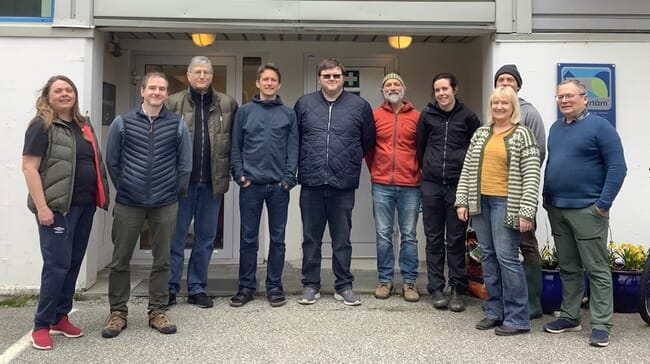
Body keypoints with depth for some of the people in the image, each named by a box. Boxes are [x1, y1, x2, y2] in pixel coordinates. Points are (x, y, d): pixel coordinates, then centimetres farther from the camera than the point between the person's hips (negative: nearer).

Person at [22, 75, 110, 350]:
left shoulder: (84, 126, 15)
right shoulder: (42, 126, -5)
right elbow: (29, 167, -11)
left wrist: (100, 198, 13)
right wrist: (41, 207, -18)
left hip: (84, 205, 7)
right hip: (58, 206, -7)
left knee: (74, 263, 11)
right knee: (57, 264, -6)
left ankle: (60, 317, 24)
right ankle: (41, 325, 7)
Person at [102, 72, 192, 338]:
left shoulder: (177, 125, 1)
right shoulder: (122, 123, 1)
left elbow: (185, 164, 7)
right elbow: (112, 161, 8)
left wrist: (173, 191, 8)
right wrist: (124, 189, 9)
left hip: (165, 205, 0)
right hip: (128, 203, 0)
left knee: (162, 260, 8)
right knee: (120, 260, 6)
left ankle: (157, 311, 20)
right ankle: (118, 312, 21)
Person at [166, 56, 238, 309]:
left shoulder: (228, 105, 6)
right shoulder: (173, 103, 2)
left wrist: (232, 171, 1)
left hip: (212, 182, 2)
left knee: (206, 238, 10)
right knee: (175, 236, 6)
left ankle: (197, 288, 22)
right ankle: (170, 288, 17)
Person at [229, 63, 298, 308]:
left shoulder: (288, 114, 8)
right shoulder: (244, 111, 7)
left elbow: (293, 149, 3)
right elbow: (236, 147, 6)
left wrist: (289, 178, -7)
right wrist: (239, 175, -4)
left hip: (279, 185, 0)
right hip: (251, 184, 0)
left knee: (277, 238, 6)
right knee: (248, 238, 5)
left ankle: (274, 286, 17)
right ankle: (246, 286, 16)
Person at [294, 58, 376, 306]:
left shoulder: (360, 106, 4)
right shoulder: (304, 104, 6)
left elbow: (368, 141, 12)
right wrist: (306, 163, 12)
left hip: (344, 184, -1)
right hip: (311, 183, 1)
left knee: (342, 239, 8)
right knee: (311, 238, 9)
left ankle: (344, 286, 20)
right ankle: (311, 285, 21)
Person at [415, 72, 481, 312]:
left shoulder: (467, 116, 2)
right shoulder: (427, 115, 7)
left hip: (458, 185, -2)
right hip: (431, 185, 2)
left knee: (456, 239, 4)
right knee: (434, 239, 7)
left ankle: (457, 290, 13)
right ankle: (436, 288, 15)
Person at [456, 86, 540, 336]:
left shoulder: (522, 134, -3)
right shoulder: (481, 133, 13)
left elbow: (531, 176, -9)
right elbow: (467, 170, 14)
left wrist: (526, 211, -15)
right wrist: (462, 201, 7)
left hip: (505, 203, -5)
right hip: (480, 202, 6)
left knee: (506, 257, -7)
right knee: (488, 256, 10)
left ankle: (517, 318, 4)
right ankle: (494, 311, 21)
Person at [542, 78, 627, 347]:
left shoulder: (600, 126, -7)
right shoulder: (555, 128, 13)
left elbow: (617, 167, -11)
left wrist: (603, 204, -15)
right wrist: (547, 197, 13)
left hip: (587, 209, -6)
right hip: (556, 209, 7)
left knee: (596, 269, -1)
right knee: (568, 268, 14)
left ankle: (601, 325, 6)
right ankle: (569, 316, 24)